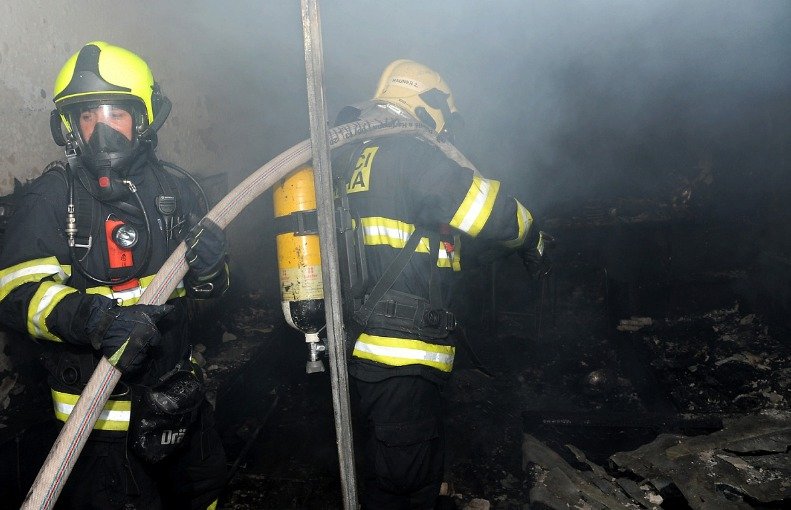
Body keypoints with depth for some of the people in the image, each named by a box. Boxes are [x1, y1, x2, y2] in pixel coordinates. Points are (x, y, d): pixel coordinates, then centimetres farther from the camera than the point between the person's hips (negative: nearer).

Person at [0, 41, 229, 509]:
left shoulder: (178, 190, 1)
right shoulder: (53, 194, -11)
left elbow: (210, 287, 7)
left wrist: (209, 268, -17)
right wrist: (92, 317, -35)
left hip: (178, 395, 5)